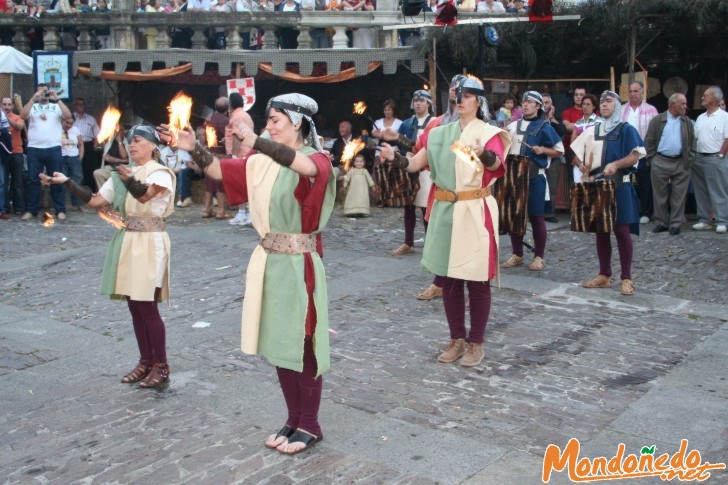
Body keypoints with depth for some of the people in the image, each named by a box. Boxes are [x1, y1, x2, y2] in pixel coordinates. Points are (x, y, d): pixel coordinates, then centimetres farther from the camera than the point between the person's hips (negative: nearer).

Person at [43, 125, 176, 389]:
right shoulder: (123, 174, 13)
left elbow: (145, 195, -29)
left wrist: (130, 179, -49)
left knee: (147, 306, -6)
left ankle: (161, 367, 4)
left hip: (149, 243, -7)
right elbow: (95, 201, 9)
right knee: (135, 306, 10)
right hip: (126, 242, 7)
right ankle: (146, 362, 20)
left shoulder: (160, 173, -8)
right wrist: (67, 182, 1)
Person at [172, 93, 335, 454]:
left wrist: (257, 142, -45)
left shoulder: (317, 160, -10)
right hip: (268, 261, 7)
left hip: (299, 264, -7)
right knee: (278, 343, 14)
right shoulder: (263, 162, 9)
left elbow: (305, 166, -34)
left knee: (303, 343, 2)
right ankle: (294, 419, 28)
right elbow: (220, 170, 9)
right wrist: (194, 149, -8)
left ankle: (310, 426, 17)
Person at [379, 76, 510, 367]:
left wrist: (485, 155, -47)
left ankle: (476, 343, 14)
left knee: (476, 280, 1)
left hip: (475, 212, -4)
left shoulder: (488, 133, -4)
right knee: (449, 278, 10)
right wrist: (395, 157, -17)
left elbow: (497, 166, -24)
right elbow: (415, 163, 4)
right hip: (444, 211, 5)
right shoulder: (440, 133, 10)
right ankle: (457, 339, 23)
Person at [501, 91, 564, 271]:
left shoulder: (544, 127, -1)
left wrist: (543, 150, -16)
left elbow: (559, 151, 0)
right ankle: (517, 255, 20)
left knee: (536, 217, 0)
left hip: (534, 177, -5)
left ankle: (539, 257, 9)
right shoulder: (513, 125, 13)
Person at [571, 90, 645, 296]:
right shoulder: (591, 131, 14)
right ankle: (604, 275, 16)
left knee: (621, 230, -5)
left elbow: (635, 156, -7)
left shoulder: (626, 129, 0)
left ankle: (627, 278, 1)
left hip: (619, 186, -5)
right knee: (600, 230, 7)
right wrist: (581, 165, -4)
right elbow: (578, 153, 18)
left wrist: (615, 165, -24)